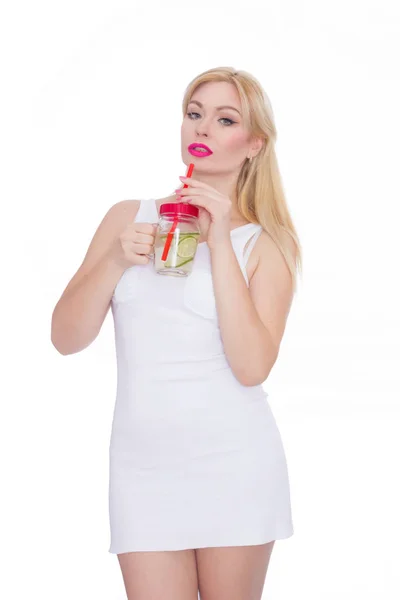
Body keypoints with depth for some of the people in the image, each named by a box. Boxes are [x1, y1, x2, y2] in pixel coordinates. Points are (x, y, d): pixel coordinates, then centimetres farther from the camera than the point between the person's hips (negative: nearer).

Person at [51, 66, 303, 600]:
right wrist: (116, 261, -13)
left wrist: (219, 242, -15)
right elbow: (65, 338, 3)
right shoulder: (128, 217, 8)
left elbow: (251, 366, -14)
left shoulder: (267, 243, 1)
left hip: (235, 462, -1)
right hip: (144, 462, 1)